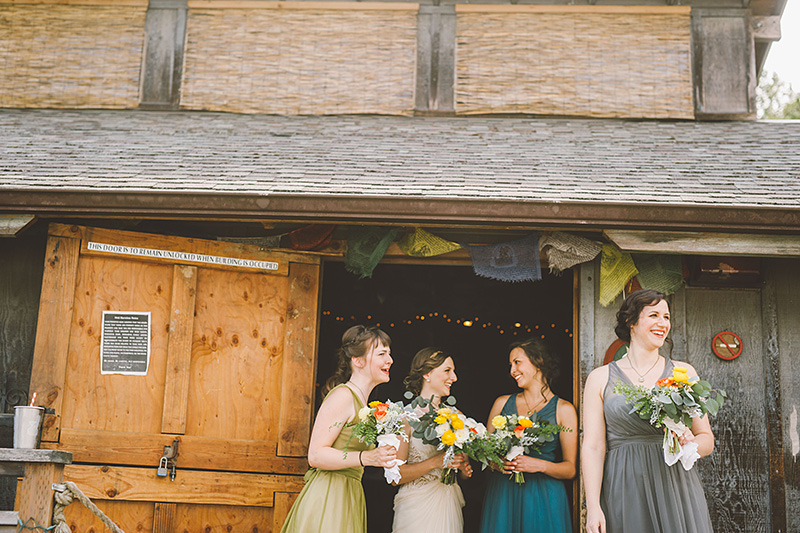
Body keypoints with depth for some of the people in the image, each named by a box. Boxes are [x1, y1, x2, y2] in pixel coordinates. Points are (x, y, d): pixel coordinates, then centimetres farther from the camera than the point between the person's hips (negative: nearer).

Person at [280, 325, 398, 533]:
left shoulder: (360, 400, 15)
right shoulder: (343, 395, -13)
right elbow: (315, 455, -19)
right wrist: (367, 458, -27)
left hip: (348, 498, 9)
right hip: (327, 499, -9)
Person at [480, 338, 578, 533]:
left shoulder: (563, 409, 0)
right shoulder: (502, 403, 8)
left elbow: (570, 469, -1)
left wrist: (541, 465, -18)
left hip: (543, 496, -2)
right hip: (502, 495, 2)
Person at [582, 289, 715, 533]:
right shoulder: (601, 378, 4)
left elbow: (707, 439, 12)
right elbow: (593, 448, -1)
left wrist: (691, 444, -11)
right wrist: (593, 507, -10)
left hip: (676, 487, 2)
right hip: (624, 492, -1)